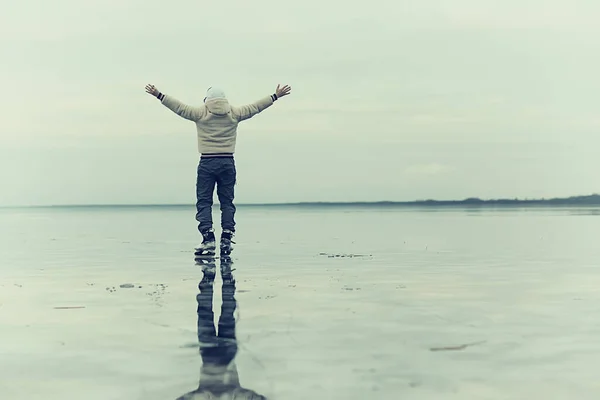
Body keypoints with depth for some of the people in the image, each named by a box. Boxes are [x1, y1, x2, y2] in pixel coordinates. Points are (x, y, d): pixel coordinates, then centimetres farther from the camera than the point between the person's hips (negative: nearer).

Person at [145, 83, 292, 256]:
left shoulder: (201, 113, 1)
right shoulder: (234, 113, 6)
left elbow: (179, 107, 6)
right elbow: (256, 106, 15)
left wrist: (159, 95, 16)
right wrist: (276, 96, 27)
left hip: (207, 163, -2)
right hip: (227, 163, 2)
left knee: (204, 201, 2)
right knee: (227, 201, 8)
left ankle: (208, 238, -8)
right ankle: (226, 239, 3)